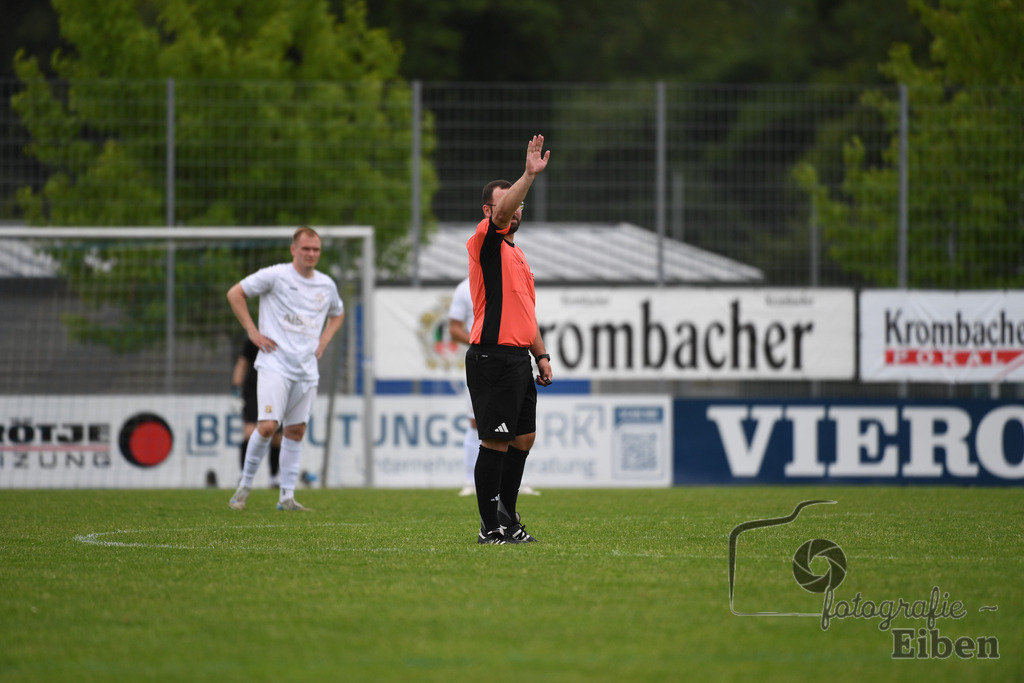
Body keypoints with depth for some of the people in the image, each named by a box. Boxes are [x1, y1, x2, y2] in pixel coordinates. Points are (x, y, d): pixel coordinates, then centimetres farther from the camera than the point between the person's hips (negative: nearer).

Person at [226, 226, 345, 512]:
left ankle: (287, 496, 10)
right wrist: (253, 332, -6)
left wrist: (323, 341, 14)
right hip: (275, 363, -5)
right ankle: (245, 485, 0)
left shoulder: (326, 285, 11)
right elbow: (235, 293, -1)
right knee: (267, 426, -16)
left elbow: (337, 314, 31)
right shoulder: (275, 276, -5)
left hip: (307, 369, 5)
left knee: (296, 430, 5)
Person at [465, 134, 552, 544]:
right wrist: (529, 175, -37)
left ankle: (507, 516, 19)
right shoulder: (486, 242, -4)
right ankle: (491, 527, -5)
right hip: (492, 356, -9)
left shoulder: (516, 254, 22)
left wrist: (541, 354, 20)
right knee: (496, 440, -8)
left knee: (523, 437, 10)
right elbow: (502, 211, -26)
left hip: (519, 357, 9)